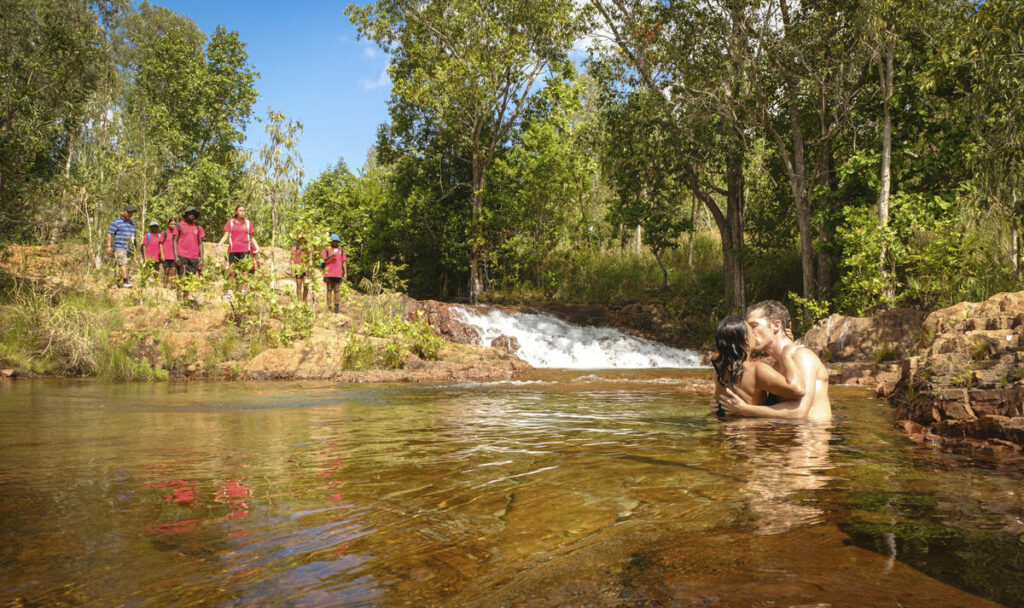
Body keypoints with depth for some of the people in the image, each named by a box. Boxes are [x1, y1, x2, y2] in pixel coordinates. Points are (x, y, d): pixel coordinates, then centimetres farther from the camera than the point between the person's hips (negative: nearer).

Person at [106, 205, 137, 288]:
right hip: (119, 248, -6)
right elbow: (109, 234, -3)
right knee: (123, 263, -20)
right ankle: (125, 282, -28)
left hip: (129, 249, 6)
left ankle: (118, 284, 9)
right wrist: (109, 246, -10)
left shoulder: (132, 223, 20)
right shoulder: (116, 222, 0)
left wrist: (135, 249, 23)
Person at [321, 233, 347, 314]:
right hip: (329, 273, -2)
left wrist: (345, 273, 3)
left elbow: (344, 262, 11)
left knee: (336, 290, 1)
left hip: (338, 274, 2)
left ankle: (336, 307, 2)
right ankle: (329, 308, 0)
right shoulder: (326, 249, 7)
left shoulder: (341, 250, 14)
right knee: (329, 290, -1)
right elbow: (323, 260, -5)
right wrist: (330, 256, -20)